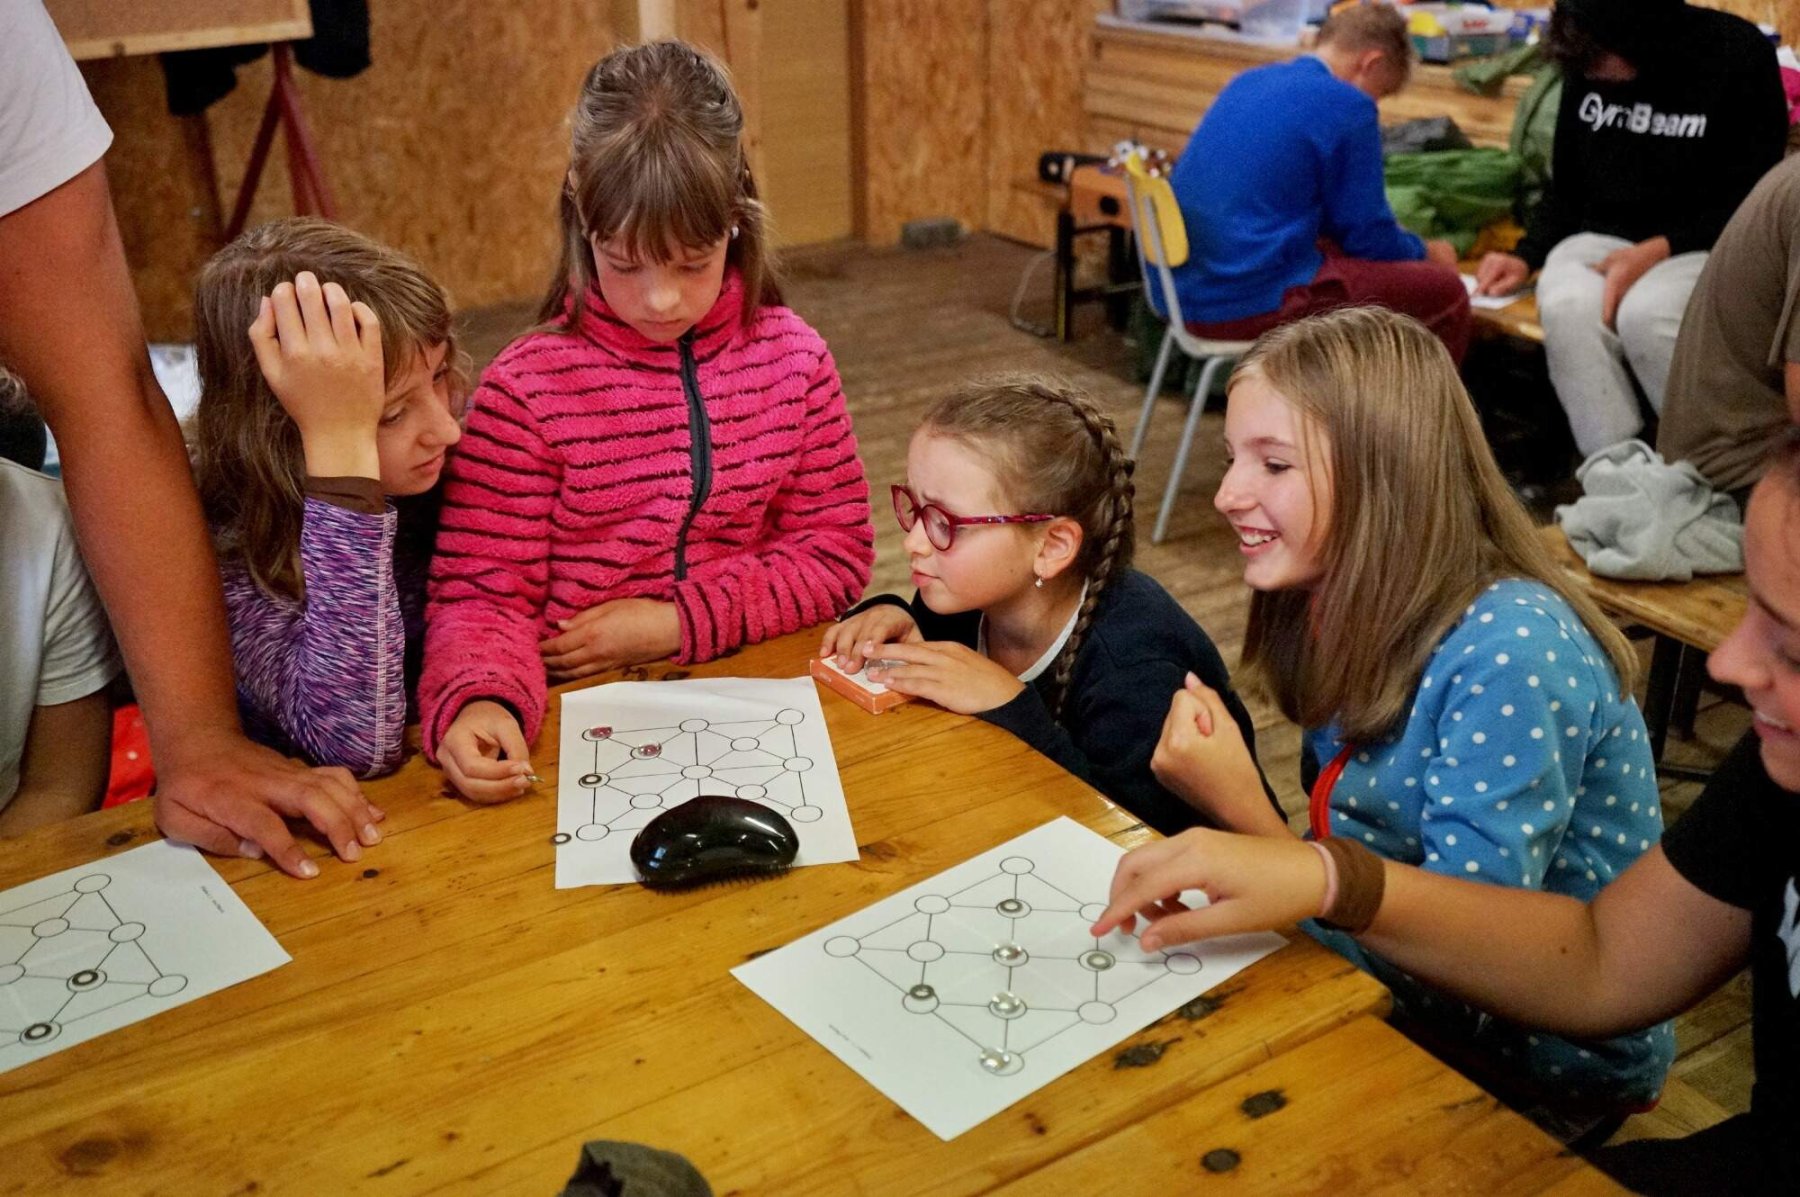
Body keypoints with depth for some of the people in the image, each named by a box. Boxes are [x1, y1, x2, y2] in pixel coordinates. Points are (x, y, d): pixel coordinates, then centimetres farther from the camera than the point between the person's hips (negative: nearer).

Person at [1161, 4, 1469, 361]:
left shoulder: (1250, 81, 15)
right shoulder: (1347, 105, -9)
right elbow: (1368, 238, -4)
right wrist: (1425, 253, 18)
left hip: (1185, 292, 9)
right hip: (1255, 304, -9)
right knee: (1444, 292, 4)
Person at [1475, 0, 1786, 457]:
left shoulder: (1738, 54, -9)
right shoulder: (1587, 65, 3)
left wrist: (1656, 252, -21)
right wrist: (1526, 256, -3)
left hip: (1698, 247, -3)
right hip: (1598, 239, 3)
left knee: (1644, 313, -36)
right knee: (1568, 308, -32)